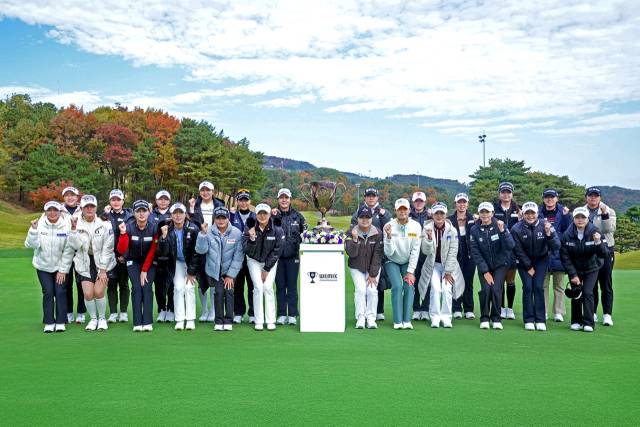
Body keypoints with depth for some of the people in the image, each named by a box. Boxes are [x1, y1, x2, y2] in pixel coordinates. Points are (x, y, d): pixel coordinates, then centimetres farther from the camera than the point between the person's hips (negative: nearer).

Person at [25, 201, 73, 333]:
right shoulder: (39, 224, -7)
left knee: (60, 292, -6)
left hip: (60, 266, -1)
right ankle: (49, 323, 7)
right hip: (43, 266, 1)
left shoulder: (66, 226, -10)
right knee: (48, 292, -5)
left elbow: (68, 250, -8)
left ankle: (61, 322, 6)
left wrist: (63, 270, -9)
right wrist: (33, 230, -27)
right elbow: (31, 245, -14)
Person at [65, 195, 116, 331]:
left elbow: (107, 248, -9)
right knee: (88, 294, -6)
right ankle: (93, 318, 19)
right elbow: (75, 246, -16)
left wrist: (103, 270, -11)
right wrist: (74, 229, -27)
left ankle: (102, 318, 13)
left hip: (104, 263, -2)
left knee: (99, 292, -11)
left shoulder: (104, 224, -10)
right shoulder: (76, 224, -4)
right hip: (85, 264, 2)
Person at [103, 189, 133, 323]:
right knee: (111, 284, 4)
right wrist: (105, 215, -13)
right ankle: (113, 313, 10)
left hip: (124, 255, -1)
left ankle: (124, 312, 13)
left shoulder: (129, 215, 4)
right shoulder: (106, 214, 8)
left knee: (124, 284, 7)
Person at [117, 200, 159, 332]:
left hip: (149, 262, 0)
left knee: (147, 288, -13)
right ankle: (137, 323, -8)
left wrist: (144, 270, -10)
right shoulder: (128, 227, -16)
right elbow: (121, 250, -23)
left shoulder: (154, 227, -16)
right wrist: (123, 233, -38)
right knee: (136, 288, -12)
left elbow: (152, 251, -11)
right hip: (133, 262, 0)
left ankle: (147, 322, -10)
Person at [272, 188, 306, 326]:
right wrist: (273, 217, -16)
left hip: (293, 255, 0)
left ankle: (292, 315, 9)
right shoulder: (273, 215, 3)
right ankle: (282, 314, 12)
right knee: (280, 285, 5)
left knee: (292, 285, 2)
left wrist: (297, 241, 4)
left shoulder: (297, 216, 7)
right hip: (278, 255, 0)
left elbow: (304, 231, 18)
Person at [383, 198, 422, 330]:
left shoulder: (416, 226, -14)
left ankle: (407, 320, -9)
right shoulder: (389, 226, -18)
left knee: (409, 286, -16)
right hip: (392, 261, -1)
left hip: (408, 262, 2)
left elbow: (415, 251, -11)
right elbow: (389, 252, -22)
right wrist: (389, 236, -38)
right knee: (397, 286, -19)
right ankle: (397, 321, -12)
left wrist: (410, 272, -13)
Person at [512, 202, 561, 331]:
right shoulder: (516, 229, -18)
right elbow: (518, 251, -10)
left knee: (538, 287, -8)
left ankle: (540, 320, -1)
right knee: (528, 287, -9)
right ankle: (529, 320, -2)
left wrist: (549, 234, -39)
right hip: (524, 261, 0)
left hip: (541, 260, 1)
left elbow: (556, 247, -22)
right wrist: (528, 267, -9)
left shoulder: (545, 226, -16)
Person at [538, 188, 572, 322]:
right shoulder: (539, 213, 6)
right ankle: (543, 312, 10)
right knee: (543, 284, 3)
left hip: (559, 252, 0)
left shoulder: (562, 212, 4)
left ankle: (558, 312, 12)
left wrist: (567, 216, -15)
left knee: (559, 285, 6)